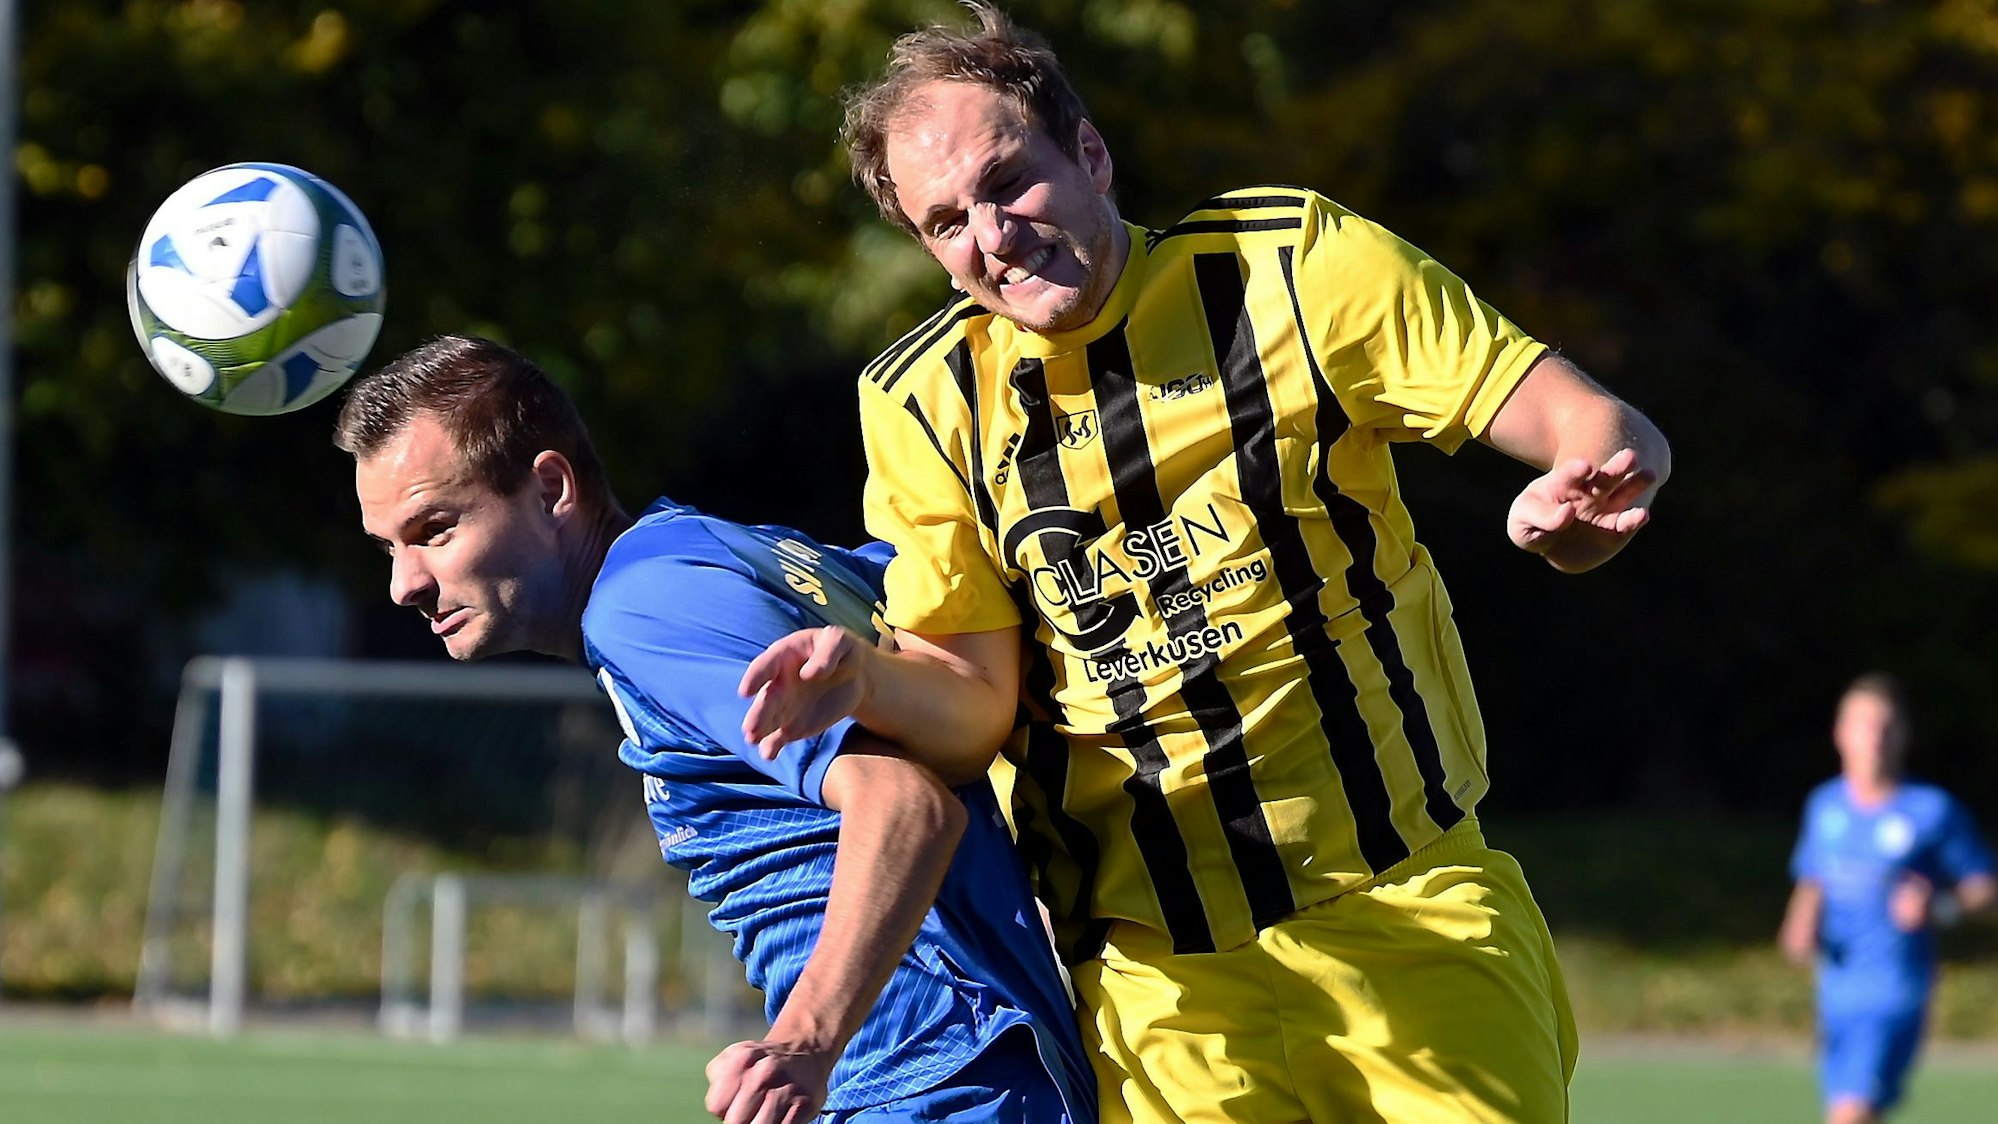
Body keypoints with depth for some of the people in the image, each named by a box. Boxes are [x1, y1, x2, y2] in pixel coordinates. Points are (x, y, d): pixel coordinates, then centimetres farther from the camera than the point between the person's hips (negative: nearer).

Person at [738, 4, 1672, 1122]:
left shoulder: (1290, 263, -4)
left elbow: (1607, 429, -6)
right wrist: (864, 677, -20)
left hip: (1408, 907, -1)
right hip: (1154, 975, 1)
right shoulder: (926, 402, 3)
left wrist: (1589, 492, -30)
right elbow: (973, 703, 2)